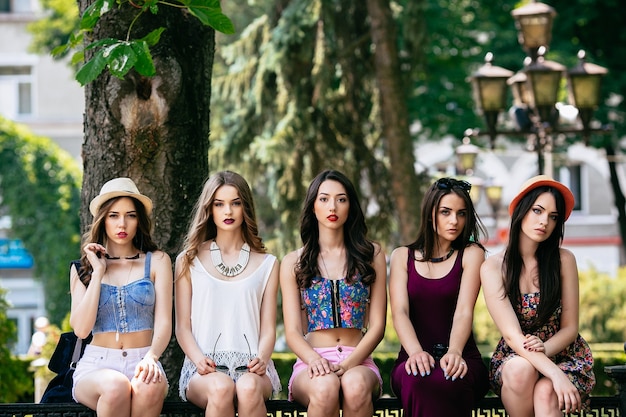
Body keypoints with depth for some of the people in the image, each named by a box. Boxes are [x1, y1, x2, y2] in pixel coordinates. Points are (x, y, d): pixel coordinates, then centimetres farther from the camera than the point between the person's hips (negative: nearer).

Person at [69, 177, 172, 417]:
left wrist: (151, 358, -22)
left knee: (149, 386, -38)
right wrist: (98, 272, -2)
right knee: (115, 386, -37)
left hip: (142, 363, 0)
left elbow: (164, 323, 0)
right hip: (96, 365, 0)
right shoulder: (82, 268, 12)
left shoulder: (157, 261, 9)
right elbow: (81, 329, -2)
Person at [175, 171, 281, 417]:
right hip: (205, 370, 0)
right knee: (220, 387, -37)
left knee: (249, 387, -37)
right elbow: (183, 326, 9)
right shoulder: (189, 261, 14)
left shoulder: (266, 264, 17)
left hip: (249, 368, 1)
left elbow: (268, 328, 11)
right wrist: (199, 360, -11)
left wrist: (261, 359, -11)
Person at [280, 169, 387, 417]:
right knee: (325, 386, -36)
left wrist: (348, 364, -13)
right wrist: (315, 359, -19)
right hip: (311, 362, 0)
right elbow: (293, 332, 4)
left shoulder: (371, 255, 12)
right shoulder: (293, 263, 12)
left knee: (355, 385, -36)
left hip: (358, 362, 0)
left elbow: (377, 325, 6)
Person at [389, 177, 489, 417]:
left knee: (442, 382, -39)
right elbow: (400, 312, -3)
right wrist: (416, 352, -24)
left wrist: (454, 352, -28)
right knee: (417, 379, -38)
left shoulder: (471, 254, 9)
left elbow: (464, 311, -7)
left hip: (460, 358, -1)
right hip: (414, 357, 1)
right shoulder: (402, 256, 13)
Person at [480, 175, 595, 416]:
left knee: (545, 391, -34)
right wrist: (555, 374, -32)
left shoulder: (563, 260, -6)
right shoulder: (493, 268, -9)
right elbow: (512, 335, -18)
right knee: (521, 369, -35)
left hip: (563, 356, 0)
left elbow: (569, 328, 0)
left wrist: (543, 348, -23)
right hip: (514, 357, 0)